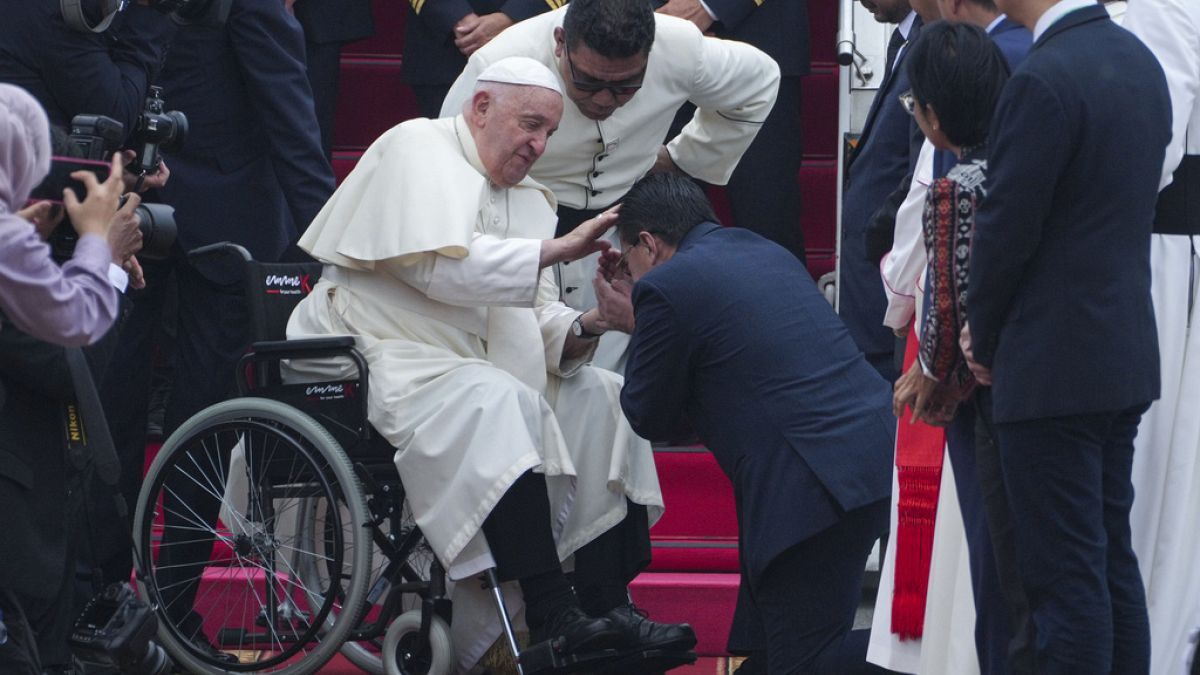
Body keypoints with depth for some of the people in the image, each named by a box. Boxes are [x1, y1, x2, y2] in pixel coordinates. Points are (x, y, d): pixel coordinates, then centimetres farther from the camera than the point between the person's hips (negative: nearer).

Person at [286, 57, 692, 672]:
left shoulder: (526, 199, 20)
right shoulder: (417, 149, -4)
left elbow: (536, 320, 14)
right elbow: (443, 266, -20)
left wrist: (585, 326, -9)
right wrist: (558, 248, -18)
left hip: (477, 364, 9)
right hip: (381, 359, -9)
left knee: (604, 400, -7)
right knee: (496, 404, -34)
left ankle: (606, 605, -15)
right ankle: (551, 616, -38)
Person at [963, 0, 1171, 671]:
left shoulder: (1043, 81, -19)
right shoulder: (1140, 61, 8)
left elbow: (1007, 230, -16)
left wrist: (983, 339, 2)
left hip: (1053, 365, -9)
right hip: (1126, 357, 9)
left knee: (1065, 576, -5)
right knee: (1114, 561, 15)